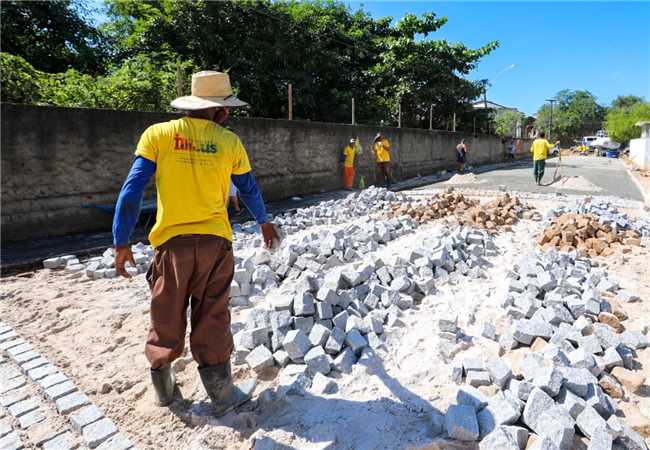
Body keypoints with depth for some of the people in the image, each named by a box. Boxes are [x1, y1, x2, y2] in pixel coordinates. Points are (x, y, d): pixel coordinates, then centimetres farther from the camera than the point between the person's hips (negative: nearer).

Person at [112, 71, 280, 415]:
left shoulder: (157, 134, 0)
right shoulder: (230, 142, 3)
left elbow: (132, 189, -4)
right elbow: (249, 190, 16)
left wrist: (121, 241, 2)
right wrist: (264, 222, 32)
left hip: (172, 242, 0)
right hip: (215, 242, 0)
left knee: (166, 319, 15)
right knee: (213, 320, 9)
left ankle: (163, 388, 34)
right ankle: (222, 394, 21)